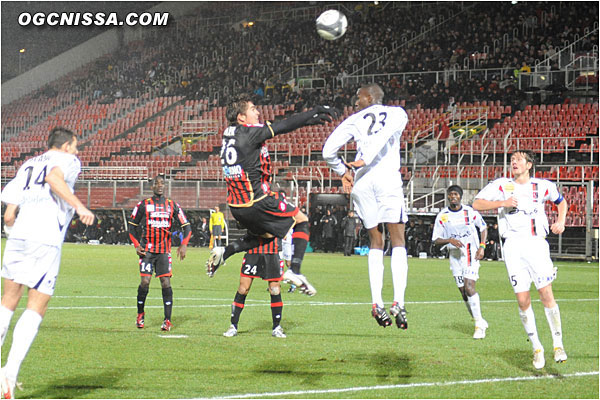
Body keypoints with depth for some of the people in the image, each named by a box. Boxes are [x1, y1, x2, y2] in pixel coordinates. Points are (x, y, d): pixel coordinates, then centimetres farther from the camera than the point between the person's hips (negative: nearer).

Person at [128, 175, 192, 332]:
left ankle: (167, 320, -8)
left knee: (166, 283, -8)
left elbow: (186, 226, 8)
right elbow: (132, 225, 11)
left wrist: (184, 245, -6)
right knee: (145, 282, -9)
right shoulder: (143, 205, 4)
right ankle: (140, 314, 13)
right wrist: (136, 245, -2)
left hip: (164, 251, 1)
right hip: (147, 250, -1)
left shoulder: (172, 206, 7)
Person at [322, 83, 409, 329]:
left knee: (375, 242, 13)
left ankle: (376, 302, 2)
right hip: (387, 177, -2)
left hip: (361, 182, 2)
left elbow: (328, 151, 10)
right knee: (398, 242, -1)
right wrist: (366, 160, -10)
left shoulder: (355, 120, 17)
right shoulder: (396, 113, 14)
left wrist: (343, 171, 25)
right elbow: (387, 133, -9)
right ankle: (398, 302, -16)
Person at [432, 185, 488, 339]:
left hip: (471, 254, -3)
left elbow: (483, 227, 12)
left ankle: (479, 325, -13)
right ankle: (480, 322, 22)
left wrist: (482, 247, -1)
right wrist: (450, 240, -18)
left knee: (469, 287, -20)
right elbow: (436, 240, 1)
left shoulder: (470, 212, -2)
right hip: (454, 256, 3)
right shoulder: (442, 216, 0)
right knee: (464, 293, 4)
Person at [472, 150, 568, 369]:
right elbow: (477, 204, 2)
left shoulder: (542, 187, 9)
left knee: (546, 294, -10)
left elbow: (561, 201, 27)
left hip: (536, 243, 0)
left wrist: (560, 221, 10)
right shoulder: (502, 185, 7)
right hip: (512, 246, 0)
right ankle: (536, 348, 10)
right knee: (523, 301, -2)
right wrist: (502, 203, -9)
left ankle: (558, 344, 0)